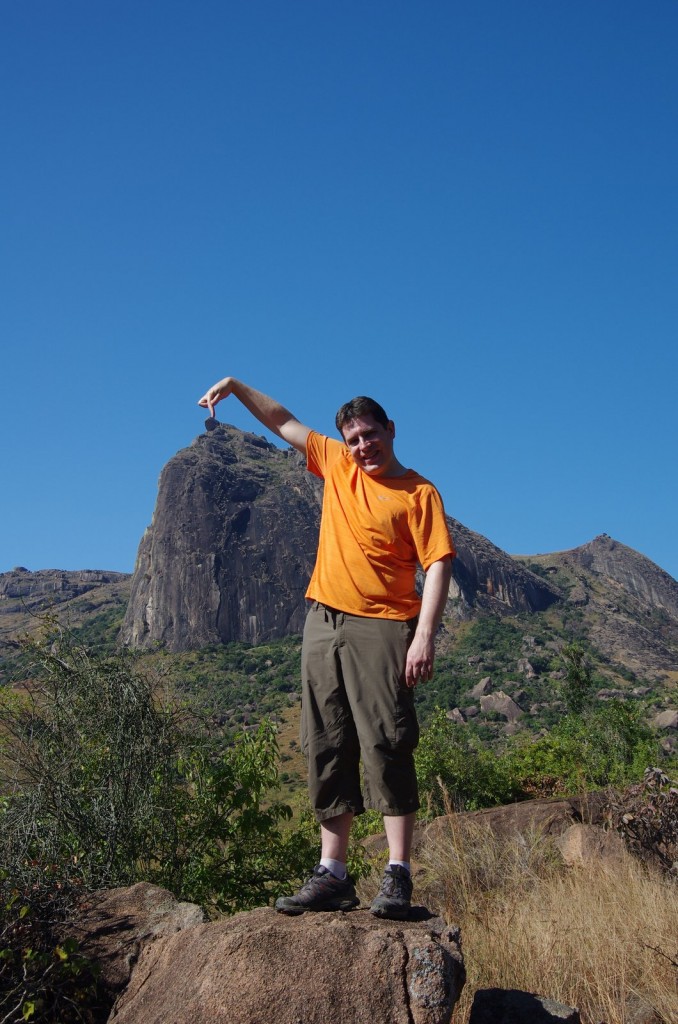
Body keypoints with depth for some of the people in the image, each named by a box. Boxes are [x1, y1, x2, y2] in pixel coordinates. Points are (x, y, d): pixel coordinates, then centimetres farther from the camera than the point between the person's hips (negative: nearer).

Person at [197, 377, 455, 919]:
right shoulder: (336, 465, 14)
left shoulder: (418, 492, -2)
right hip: (324, 624, 6)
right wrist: (236, 386, 19)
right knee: (328, 751, 6)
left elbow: (438, 564, -9)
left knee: (386, 747, -8)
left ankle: (398, 876, -2)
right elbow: (284, 423, 24)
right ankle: (333, 875, 12)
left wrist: (424, 637, -18)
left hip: (381, 629, -6)